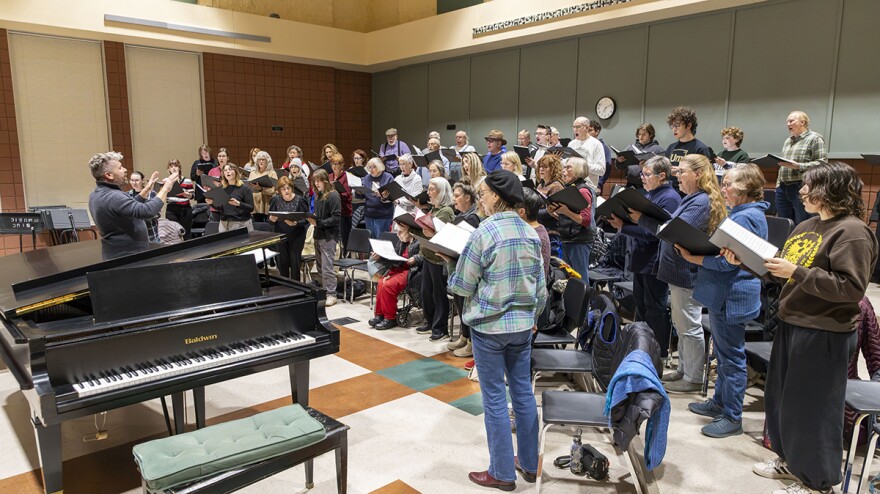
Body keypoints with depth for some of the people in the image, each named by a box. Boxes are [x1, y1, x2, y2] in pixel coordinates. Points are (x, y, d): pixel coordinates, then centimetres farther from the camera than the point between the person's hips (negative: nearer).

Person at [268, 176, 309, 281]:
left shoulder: (300, 200, -10)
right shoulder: (275, 200, -3)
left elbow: (305, 219, -11)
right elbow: (269, 219, 2)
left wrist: (295, 223, -28)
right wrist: (272, 220, -21)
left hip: (296, 236, -2)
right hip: (281, 235, 3)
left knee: (295, 263, 2)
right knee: (282, 262, 10)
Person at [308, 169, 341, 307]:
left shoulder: (333, 196, -12)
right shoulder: (317, 196, 12)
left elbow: (336, 218, -18)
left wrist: (318, 223, -21)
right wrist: (312, 219, -2)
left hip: (329, 236, -8)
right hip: (319, 234, 8)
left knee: (327, 267, -6)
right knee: (320, 266, 14)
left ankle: (331, 294, 2)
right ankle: (324, 290, 25)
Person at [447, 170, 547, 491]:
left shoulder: (484, 232, -15)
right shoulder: (531, 232, 3)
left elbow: (463, 286, -11)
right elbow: (541, 285, 9)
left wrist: (452, 266, 9)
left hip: (489, 325, -6)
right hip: (523, 323, 6)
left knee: (495, 399, 5)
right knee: (523, 393, 16)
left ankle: (502, 473, 17)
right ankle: (528, 464, 29)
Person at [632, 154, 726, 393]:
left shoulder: (702, 202, -18)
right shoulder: (691, 199, 15)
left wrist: (642, 218, -25)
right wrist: (642, 216, 0)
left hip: (688, 273, -10)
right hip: (678, 271, 10)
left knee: (690, 327, 1)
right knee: (681, 325, 18)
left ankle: (693, 378, 13)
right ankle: (684, 370, 31)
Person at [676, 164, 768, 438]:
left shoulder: (747, 217, -19)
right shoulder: (741, 213, 15)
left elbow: (726, 261, -24)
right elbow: (721, 250, 19)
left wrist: (692, 257, -18)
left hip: (733, 297, -11)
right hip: (723, 295, 11)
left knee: (732, 356, 0)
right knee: (724, 353, 20)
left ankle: (732, 417, 11)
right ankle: (719, 402, 34)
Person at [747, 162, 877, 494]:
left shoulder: (852, 232, -16)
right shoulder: (807, 226, 11)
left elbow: (851, 288, -24)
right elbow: (781, 269, 14)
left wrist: (798, 272, -26)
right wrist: (745, 261, 1)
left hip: (824, 334, -9)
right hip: (790, 325, 9)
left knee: (812, 407, 3)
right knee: (781, 397, 19)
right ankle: (790, 458, 39)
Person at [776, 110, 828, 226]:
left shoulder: (814, 138, -4)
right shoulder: (788, 140, 20)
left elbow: (821, 163, -14)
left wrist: (797, 166, -22)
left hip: (802, 189, -7)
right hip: (783, 188, 7)